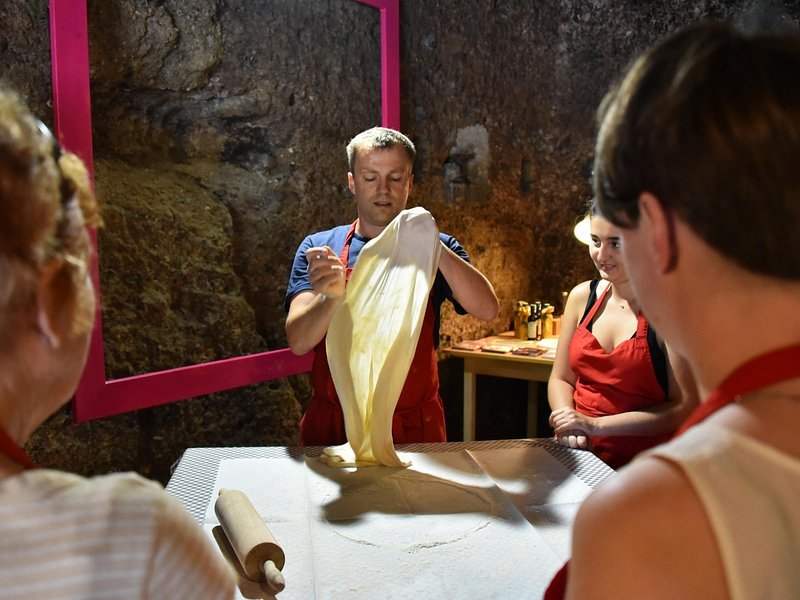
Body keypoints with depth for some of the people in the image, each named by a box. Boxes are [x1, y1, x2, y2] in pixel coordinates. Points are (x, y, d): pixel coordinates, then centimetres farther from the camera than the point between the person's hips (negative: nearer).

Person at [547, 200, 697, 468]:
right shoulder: (582, 296, 8)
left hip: (644, 466, -4)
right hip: (579, 459, 4)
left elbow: (685, 407, -9)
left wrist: (596, 425, -13)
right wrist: (567, 424, -6)